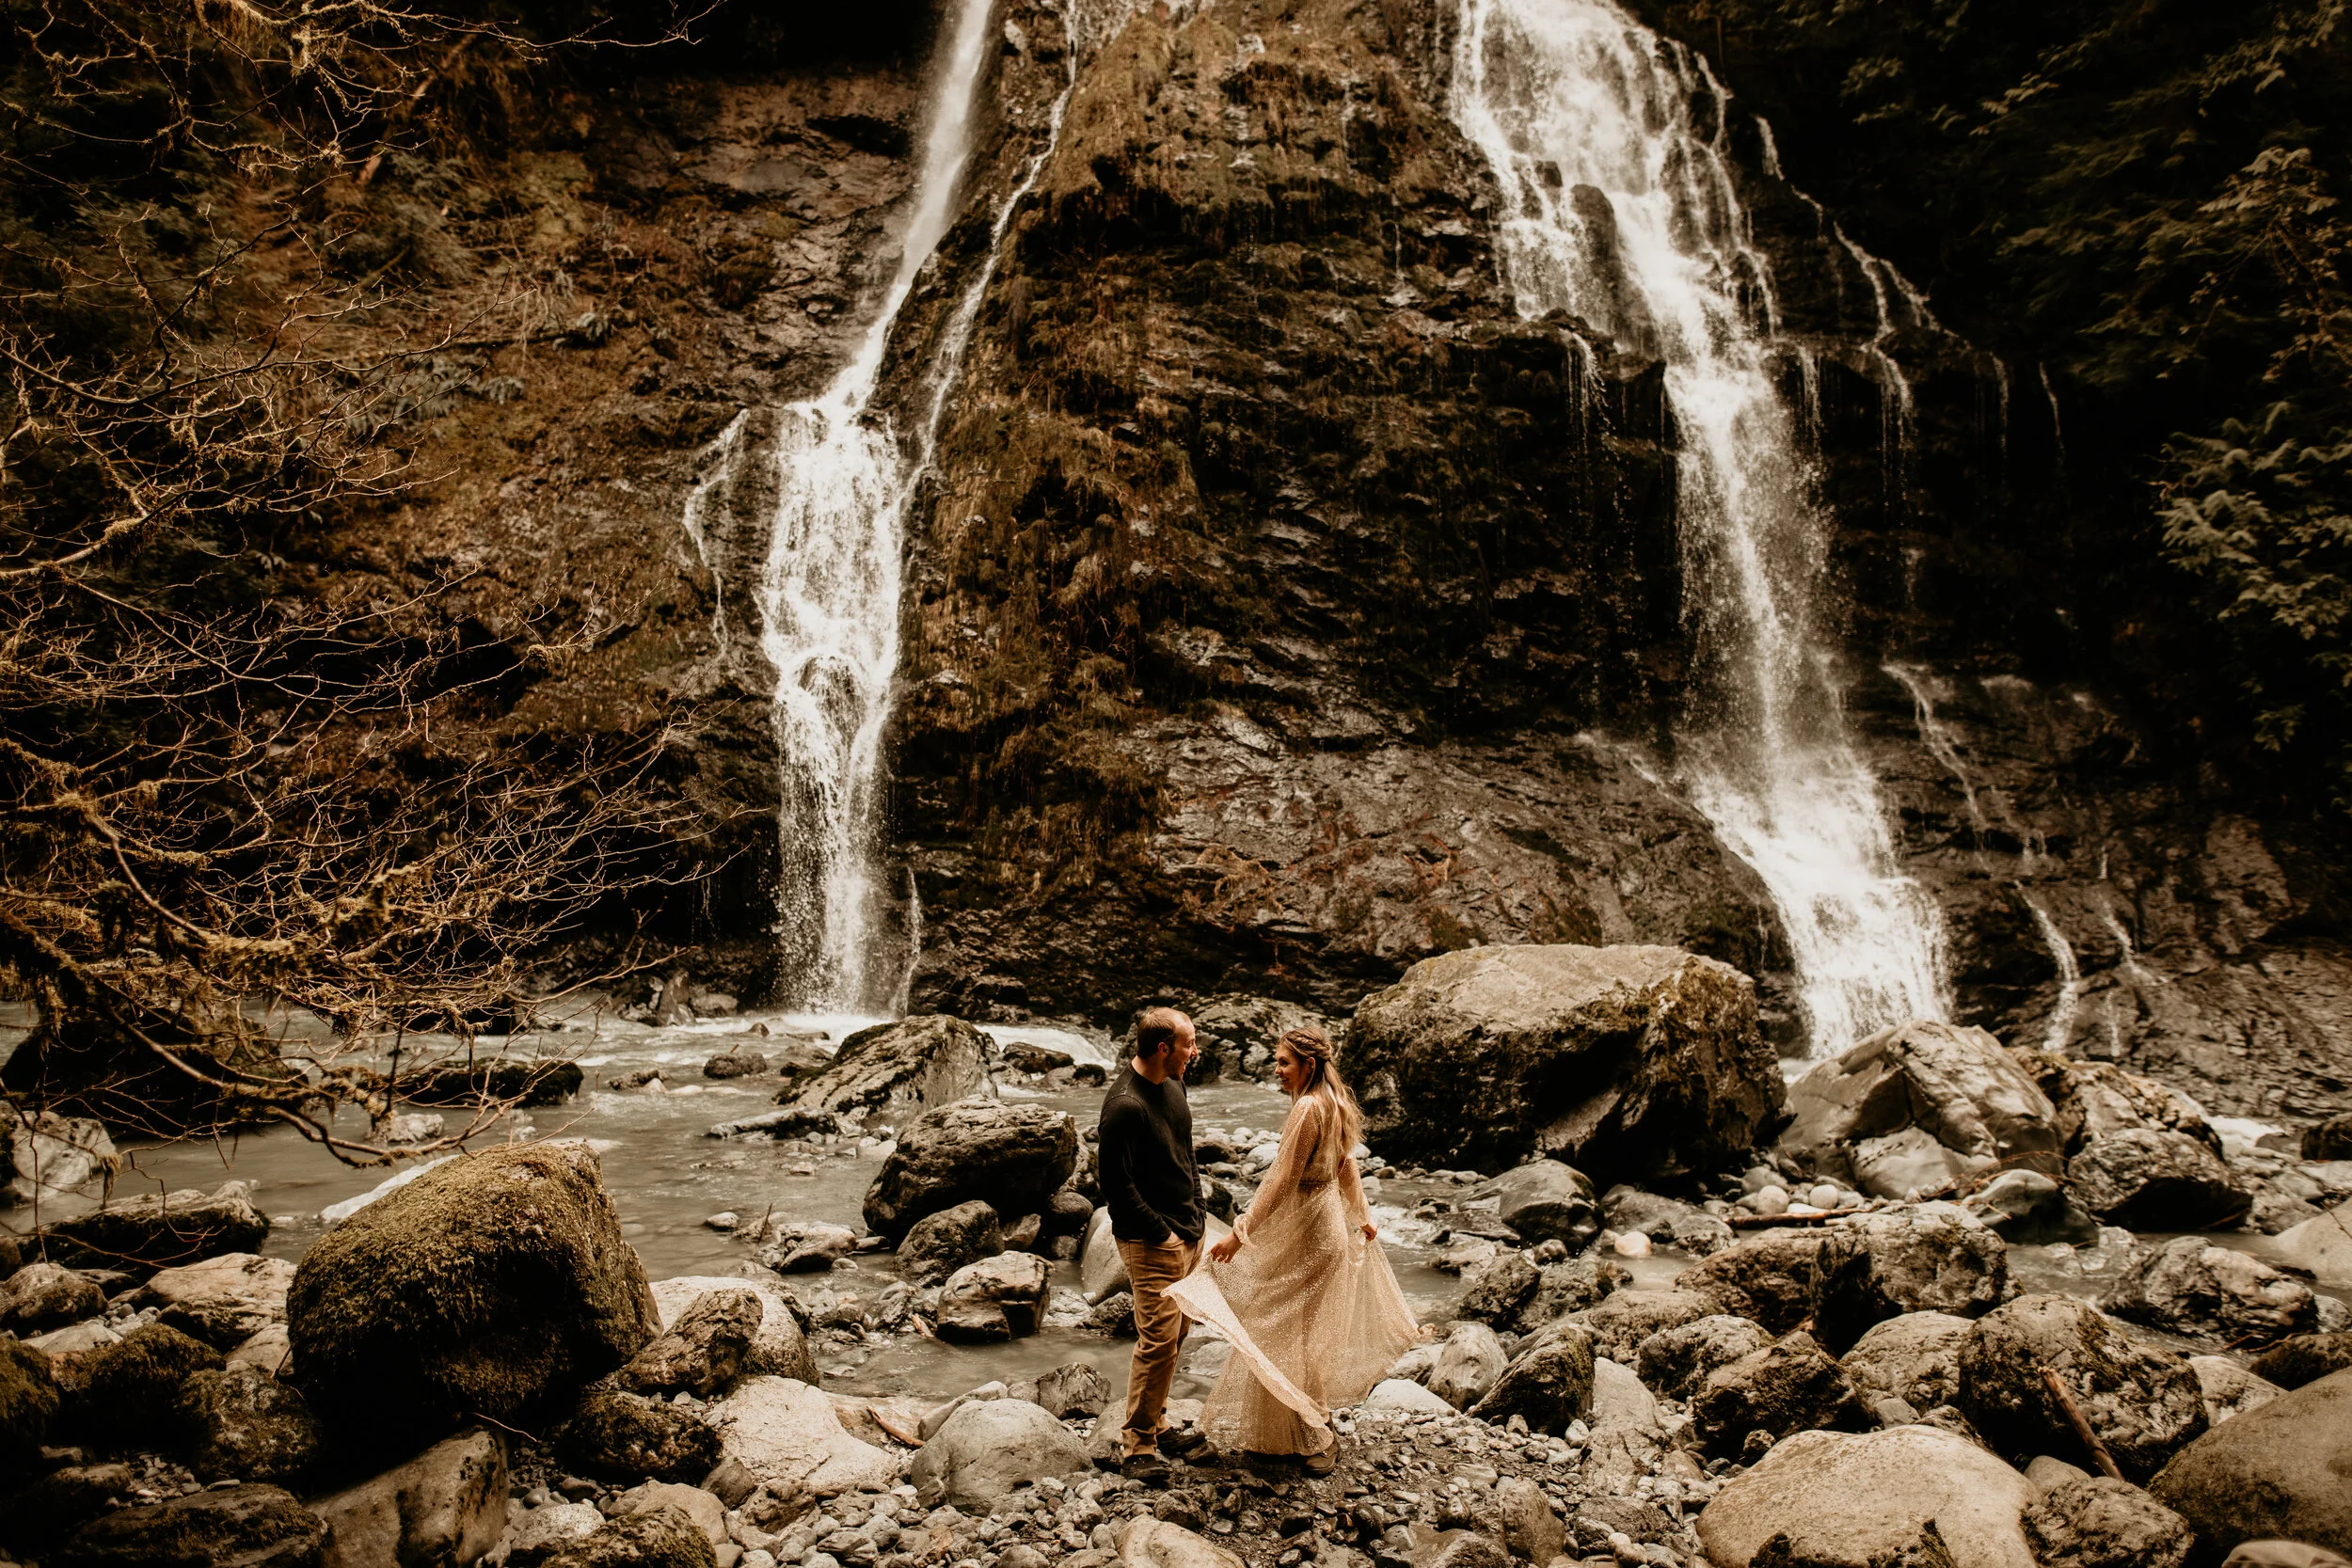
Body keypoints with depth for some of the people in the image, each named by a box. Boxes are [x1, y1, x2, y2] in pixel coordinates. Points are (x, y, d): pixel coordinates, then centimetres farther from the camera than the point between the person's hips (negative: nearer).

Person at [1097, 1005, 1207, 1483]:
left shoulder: (1172, 1084, 6)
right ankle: (1136, 1445, 2)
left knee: (1175, 1334, 15)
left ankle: (1154, 1422, 29)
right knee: (1159, 1338, -8)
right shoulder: (1124, 1105, -22)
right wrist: (1161, 1233, -16)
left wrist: (1196, 1214, 14)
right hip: (1151, 1241, -9)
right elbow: (1117, 1184, -20)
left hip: (1186, 1233, 9)